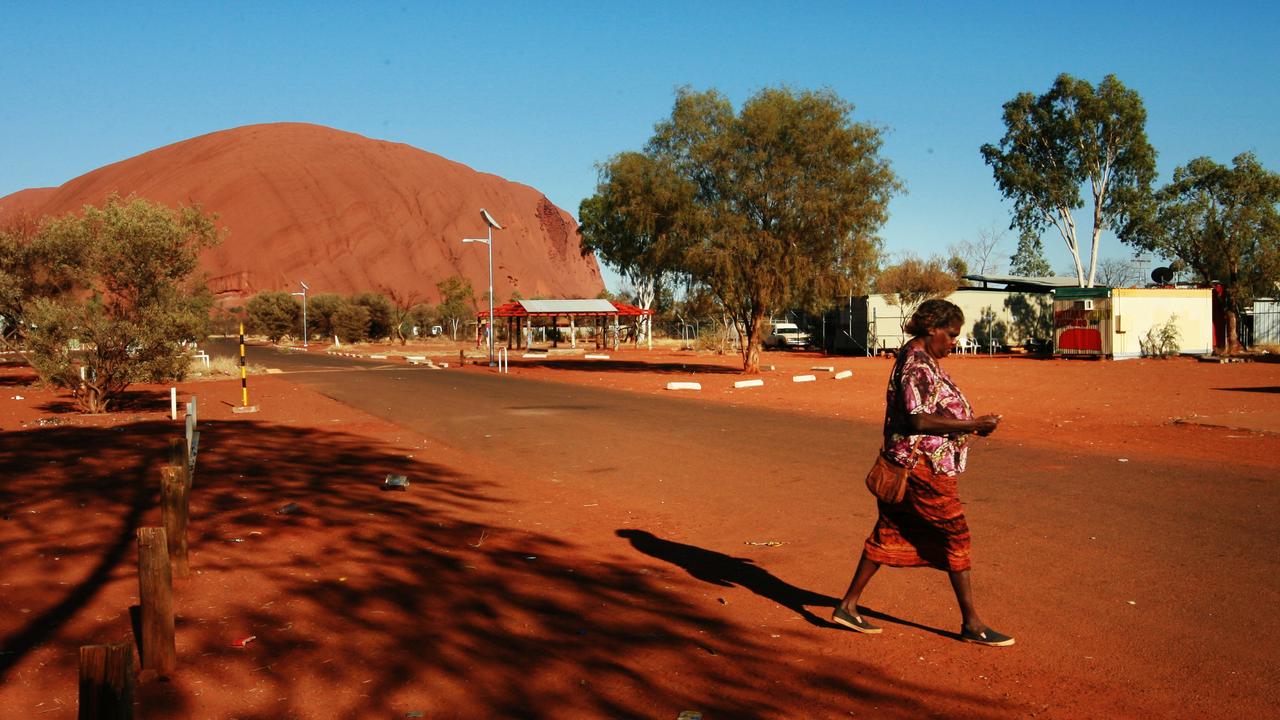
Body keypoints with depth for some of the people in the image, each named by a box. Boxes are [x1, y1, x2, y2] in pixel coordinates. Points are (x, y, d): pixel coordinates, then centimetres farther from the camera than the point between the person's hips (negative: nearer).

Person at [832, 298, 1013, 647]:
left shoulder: (923, 359, 14)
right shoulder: (917, 364, -18)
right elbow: (920, 421, -25)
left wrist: (971, 422, 12)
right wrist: (973, 424, -23)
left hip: (908, 466, 10)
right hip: (923, 466, -10)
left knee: (888, 535, 14)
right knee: (956, 537, -1)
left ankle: (848, 606, 21)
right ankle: (972, 624, 10)